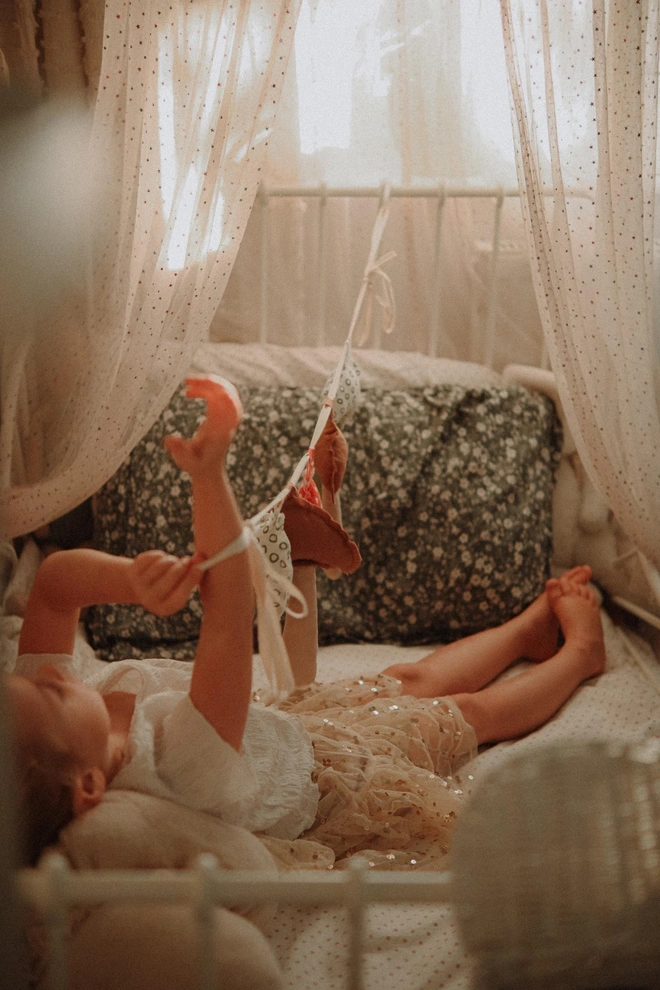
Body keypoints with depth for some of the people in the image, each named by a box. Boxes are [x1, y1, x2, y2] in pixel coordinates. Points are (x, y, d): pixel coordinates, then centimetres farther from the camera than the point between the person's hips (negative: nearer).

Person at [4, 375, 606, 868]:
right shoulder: (180, 763, -51)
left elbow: (56, 580, -23)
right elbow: (231, 611, -53)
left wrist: (130, 579, -42)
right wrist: (209, 477, -57)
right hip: (324, 777, -6)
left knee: (412, 680, 25)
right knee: (470, 712, 18)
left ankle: (531, 626, 52)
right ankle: (577, 651, 48)